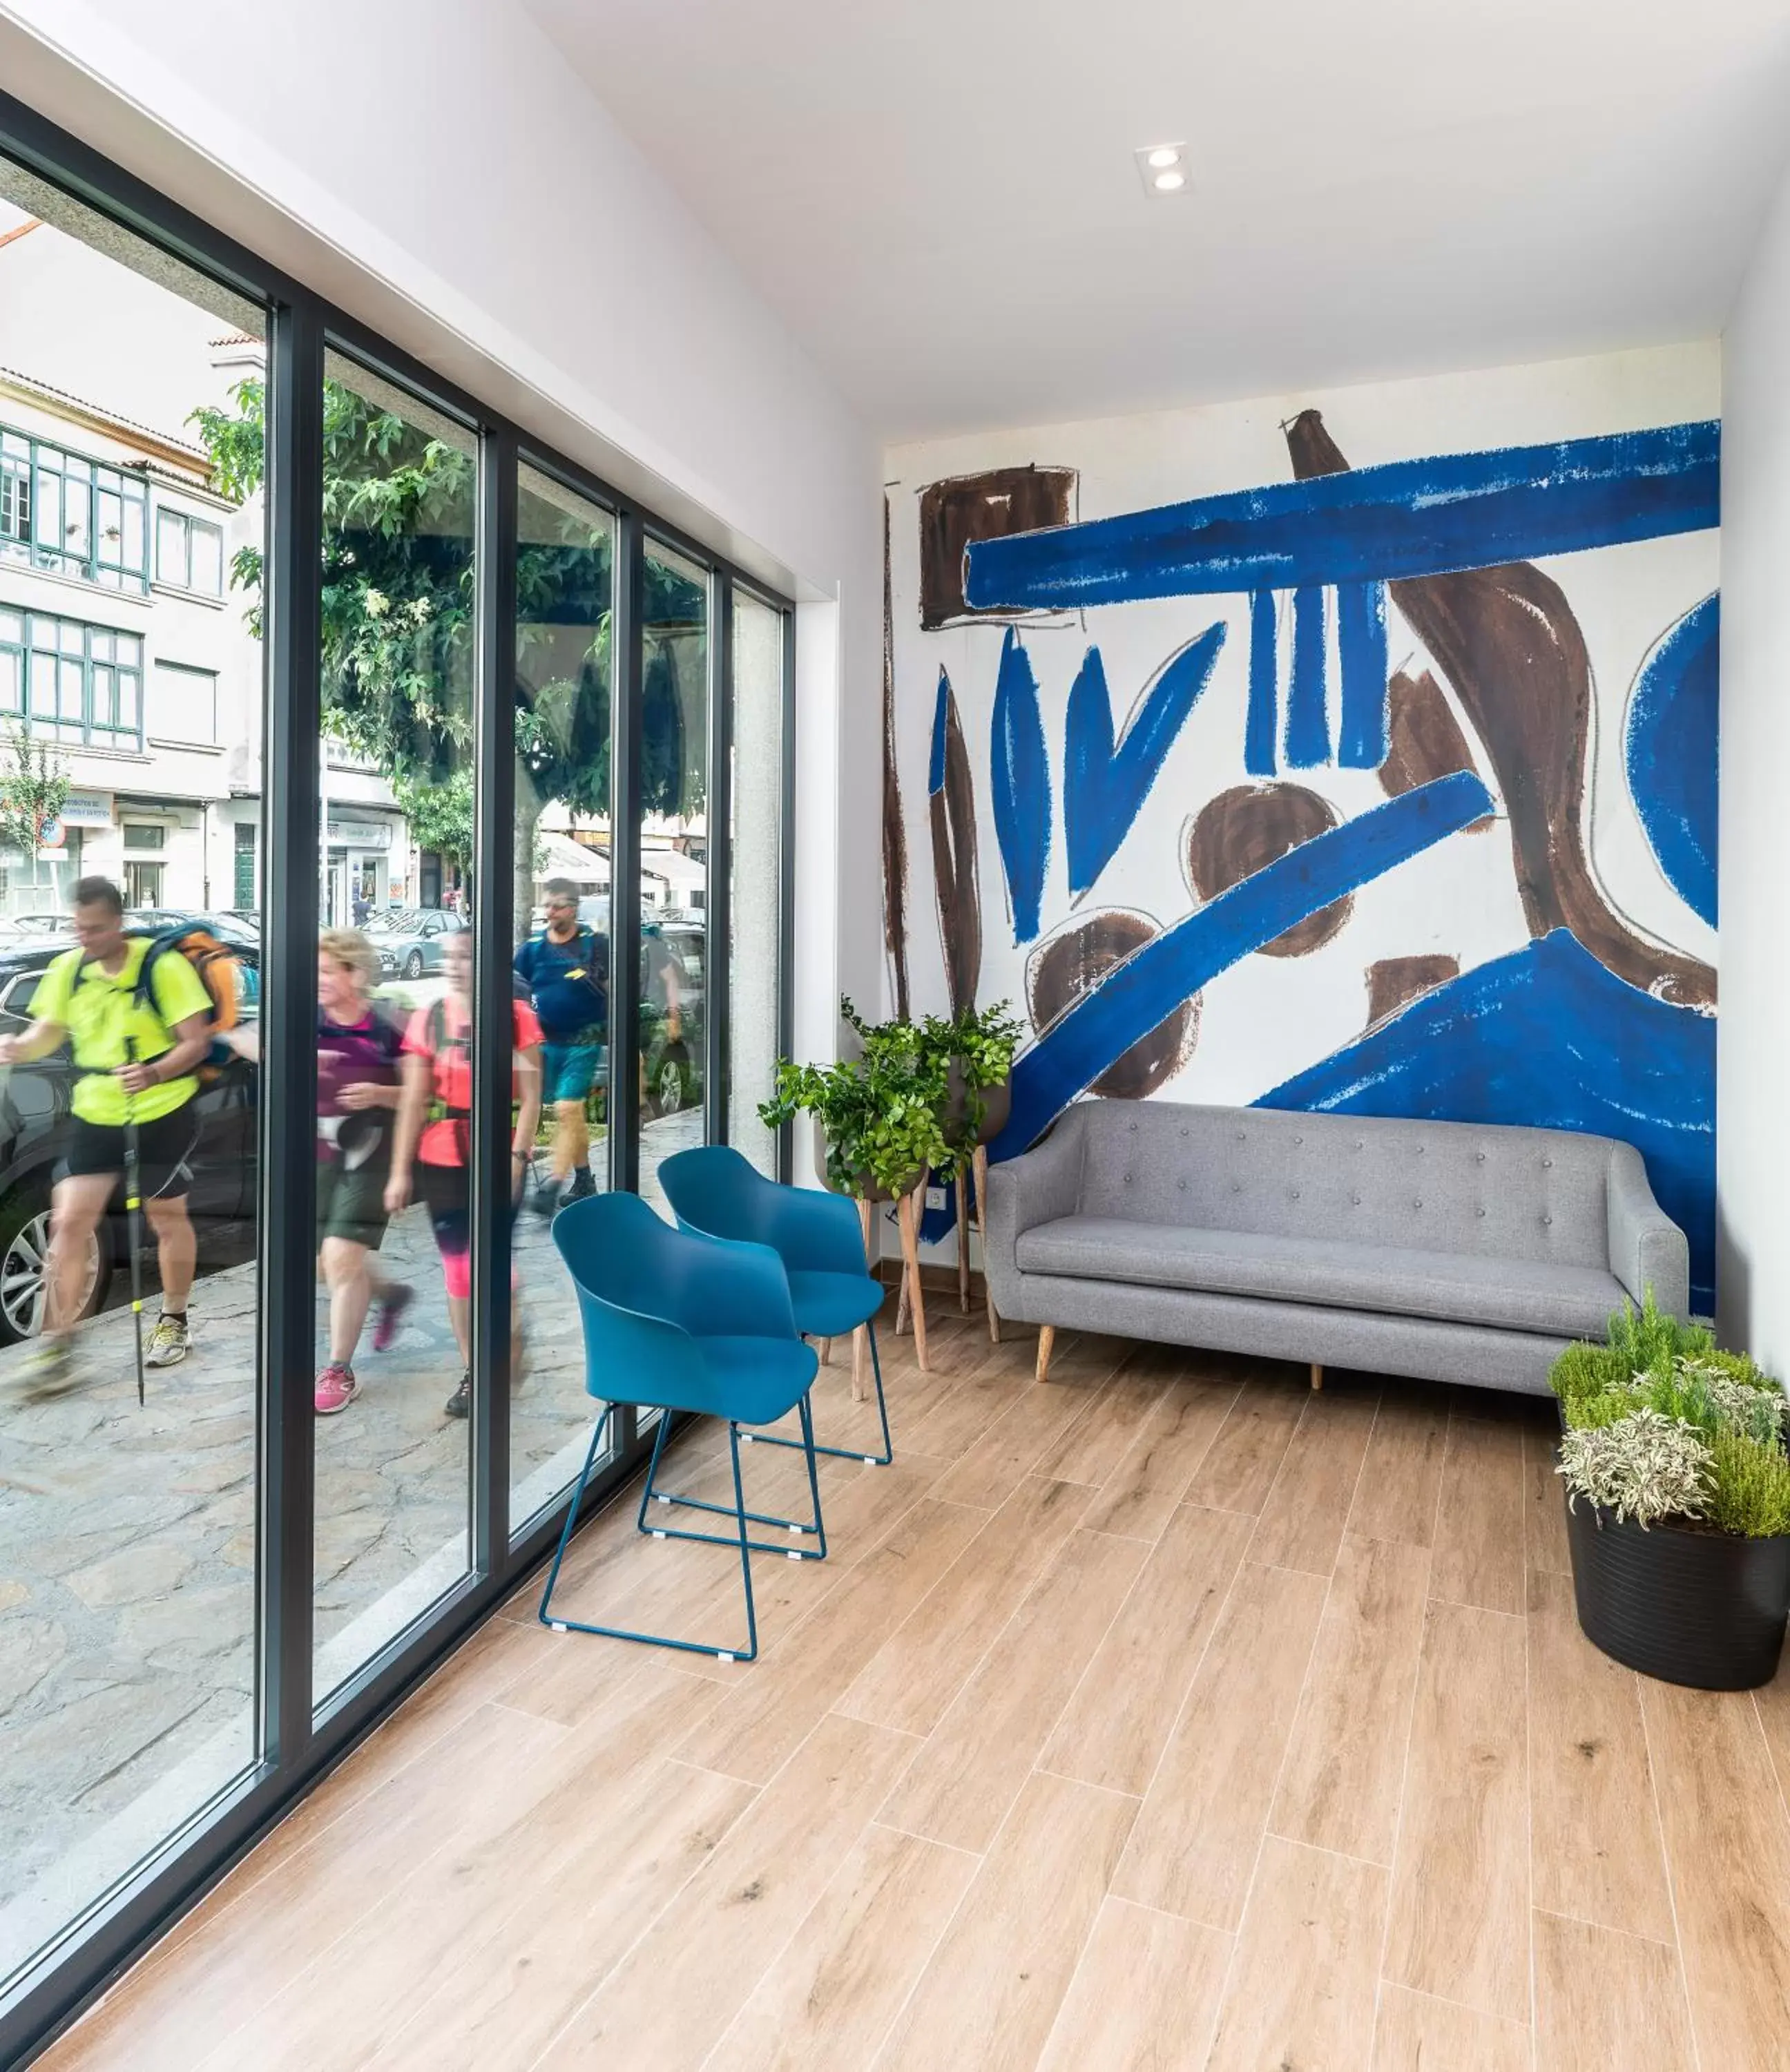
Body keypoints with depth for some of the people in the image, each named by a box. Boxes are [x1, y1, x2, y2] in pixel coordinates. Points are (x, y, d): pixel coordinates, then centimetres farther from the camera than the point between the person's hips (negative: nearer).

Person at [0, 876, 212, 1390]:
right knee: (70, 1221, -2)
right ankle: (56, 1344, 6)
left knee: (167, 1218, 12)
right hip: (94, 1115, 4)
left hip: (162, 1113, -4)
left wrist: (153, 1073, -32)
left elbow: (196, 1041, -14)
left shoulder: (163, 966, -14)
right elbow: (49, 1032, 10)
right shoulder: (68, 968, 0)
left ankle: (173, 1321, 30)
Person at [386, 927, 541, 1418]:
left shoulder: (518, 1016, -5)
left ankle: (510, 1351, 25)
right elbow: (412, 1101, 3)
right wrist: (400, 1170, 0)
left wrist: (517, 1156, -15)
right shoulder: (427, 1019, 3)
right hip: (441, 1159, 3)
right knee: (456, 1263, 8)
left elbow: (530, 1097, -5)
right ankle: (470, 1373, 20)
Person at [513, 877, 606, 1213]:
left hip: (583, 1042, -4)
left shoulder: (595, 943, -4)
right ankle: (584, 1181, 27)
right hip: (547, 1042, 5)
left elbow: (614, 990, 0)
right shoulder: (532, 947, 6)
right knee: (573, 1114, 15)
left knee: (567, 1111, -11)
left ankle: (554, 1187, -11)